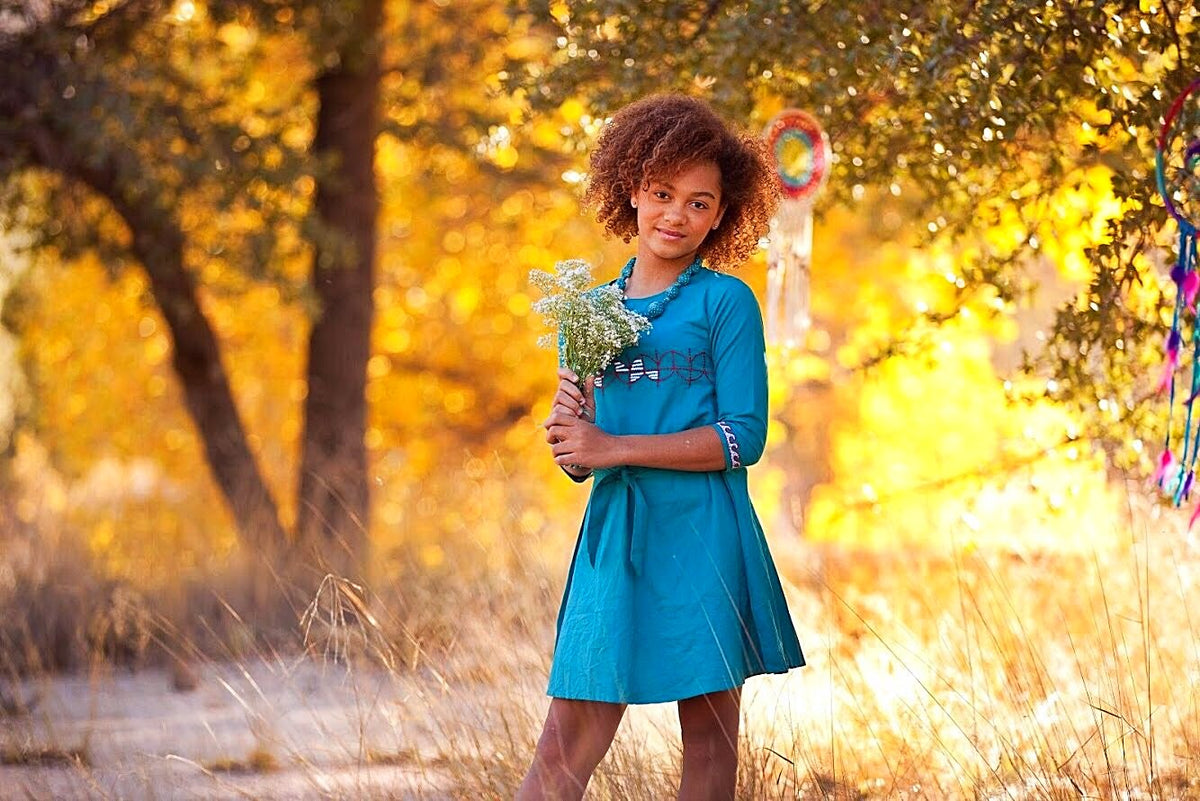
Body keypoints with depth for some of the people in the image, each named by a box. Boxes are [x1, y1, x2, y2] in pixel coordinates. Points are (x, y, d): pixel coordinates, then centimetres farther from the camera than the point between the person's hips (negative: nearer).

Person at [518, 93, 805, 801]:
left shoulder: (726, 302, -1)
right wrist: (570, 435, -7)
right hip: (613, 535, 4)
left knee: (709, 733, 1)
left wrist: (612, 448, -11)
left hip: (701, 535, -4)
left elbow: (744, 438, -10)